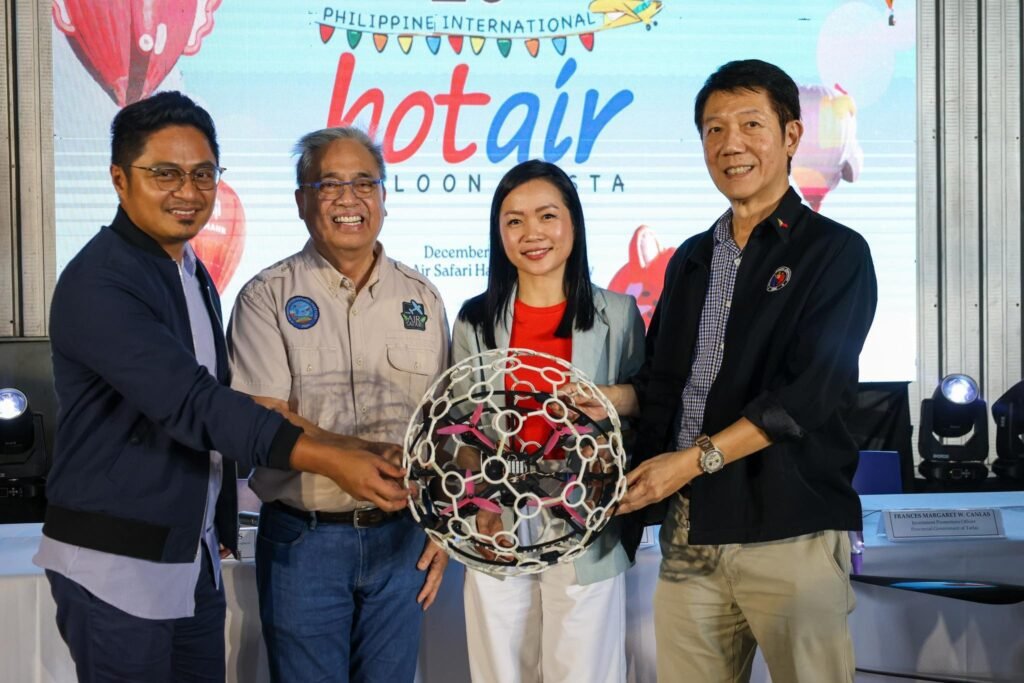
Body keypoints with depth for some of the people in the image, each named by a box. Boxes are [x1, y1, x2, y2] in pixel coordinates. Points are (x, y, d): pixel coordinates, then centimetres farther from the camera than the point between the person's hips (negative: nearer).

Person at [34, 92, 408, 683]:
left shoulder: (194, 274, 11)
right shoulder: (97, 285, -18)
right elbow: (189, 403, -27)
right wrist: (327, 459, -32)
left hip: (195, 556, 8)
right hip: (116, 562, -8)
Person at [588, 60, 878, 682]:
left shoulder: (836, 253, -1)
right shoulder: (690, 261, 19)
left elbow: (811, 392, -11)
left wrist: (696, 459, -15)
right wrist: (602, 398, 0)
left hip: (791, 532, -5)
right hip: (690, 531, 5)